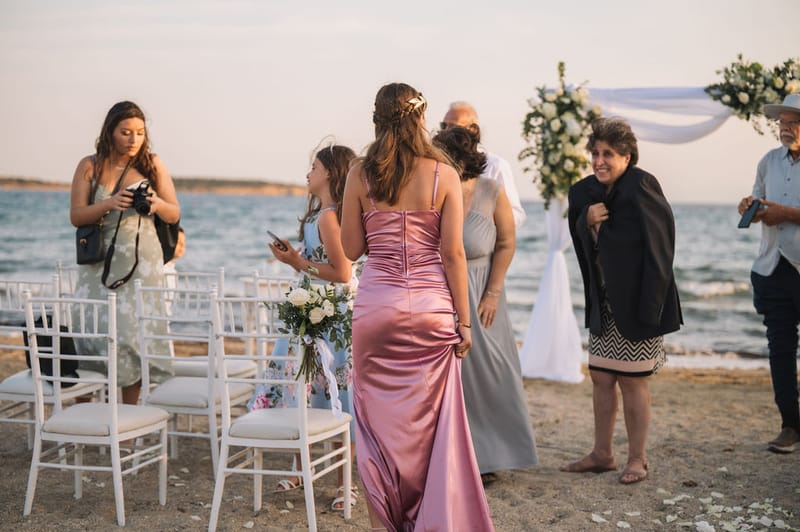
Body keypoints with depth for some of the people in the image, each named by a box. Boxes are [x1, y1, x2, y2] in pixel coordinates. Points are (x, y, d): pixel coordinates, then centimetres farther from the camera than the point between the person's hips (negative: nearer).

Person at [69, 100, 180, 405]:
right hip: (99, 263, 1)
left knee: (133, 331, -3)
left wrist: (158, 204, -15)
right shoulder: (90, 166, 4)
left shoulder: (152, 165, 4)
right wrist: (109, 204, -17)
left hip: (141, 262, -1)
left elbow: (175, 215, 8)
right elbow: (76, 216, 0)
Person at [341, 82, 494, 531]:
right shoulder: (444, 174, -3)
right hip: (431, 308, 0)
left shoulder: (360, 174, -1)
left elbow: (351, 248, 4)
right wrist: (464, 321, 1)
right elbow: (453, 253, -5)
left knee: (378, 422, 10)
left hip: (376, 308, 1)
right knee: (428, 423, 9)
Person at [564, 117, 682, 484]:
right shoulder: (584, 192, 6)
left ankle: (637, 460, 14)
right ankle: (602, 454, 23)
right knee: (600, 378, 11)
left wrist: (648, 304, -20)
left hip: (636, 303, -7)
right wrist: (587, 221, -11)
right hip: (603, 303, 7)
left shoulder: (641, 186, -15)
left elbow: (659, 247, -17)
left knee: (632, 381, 1)